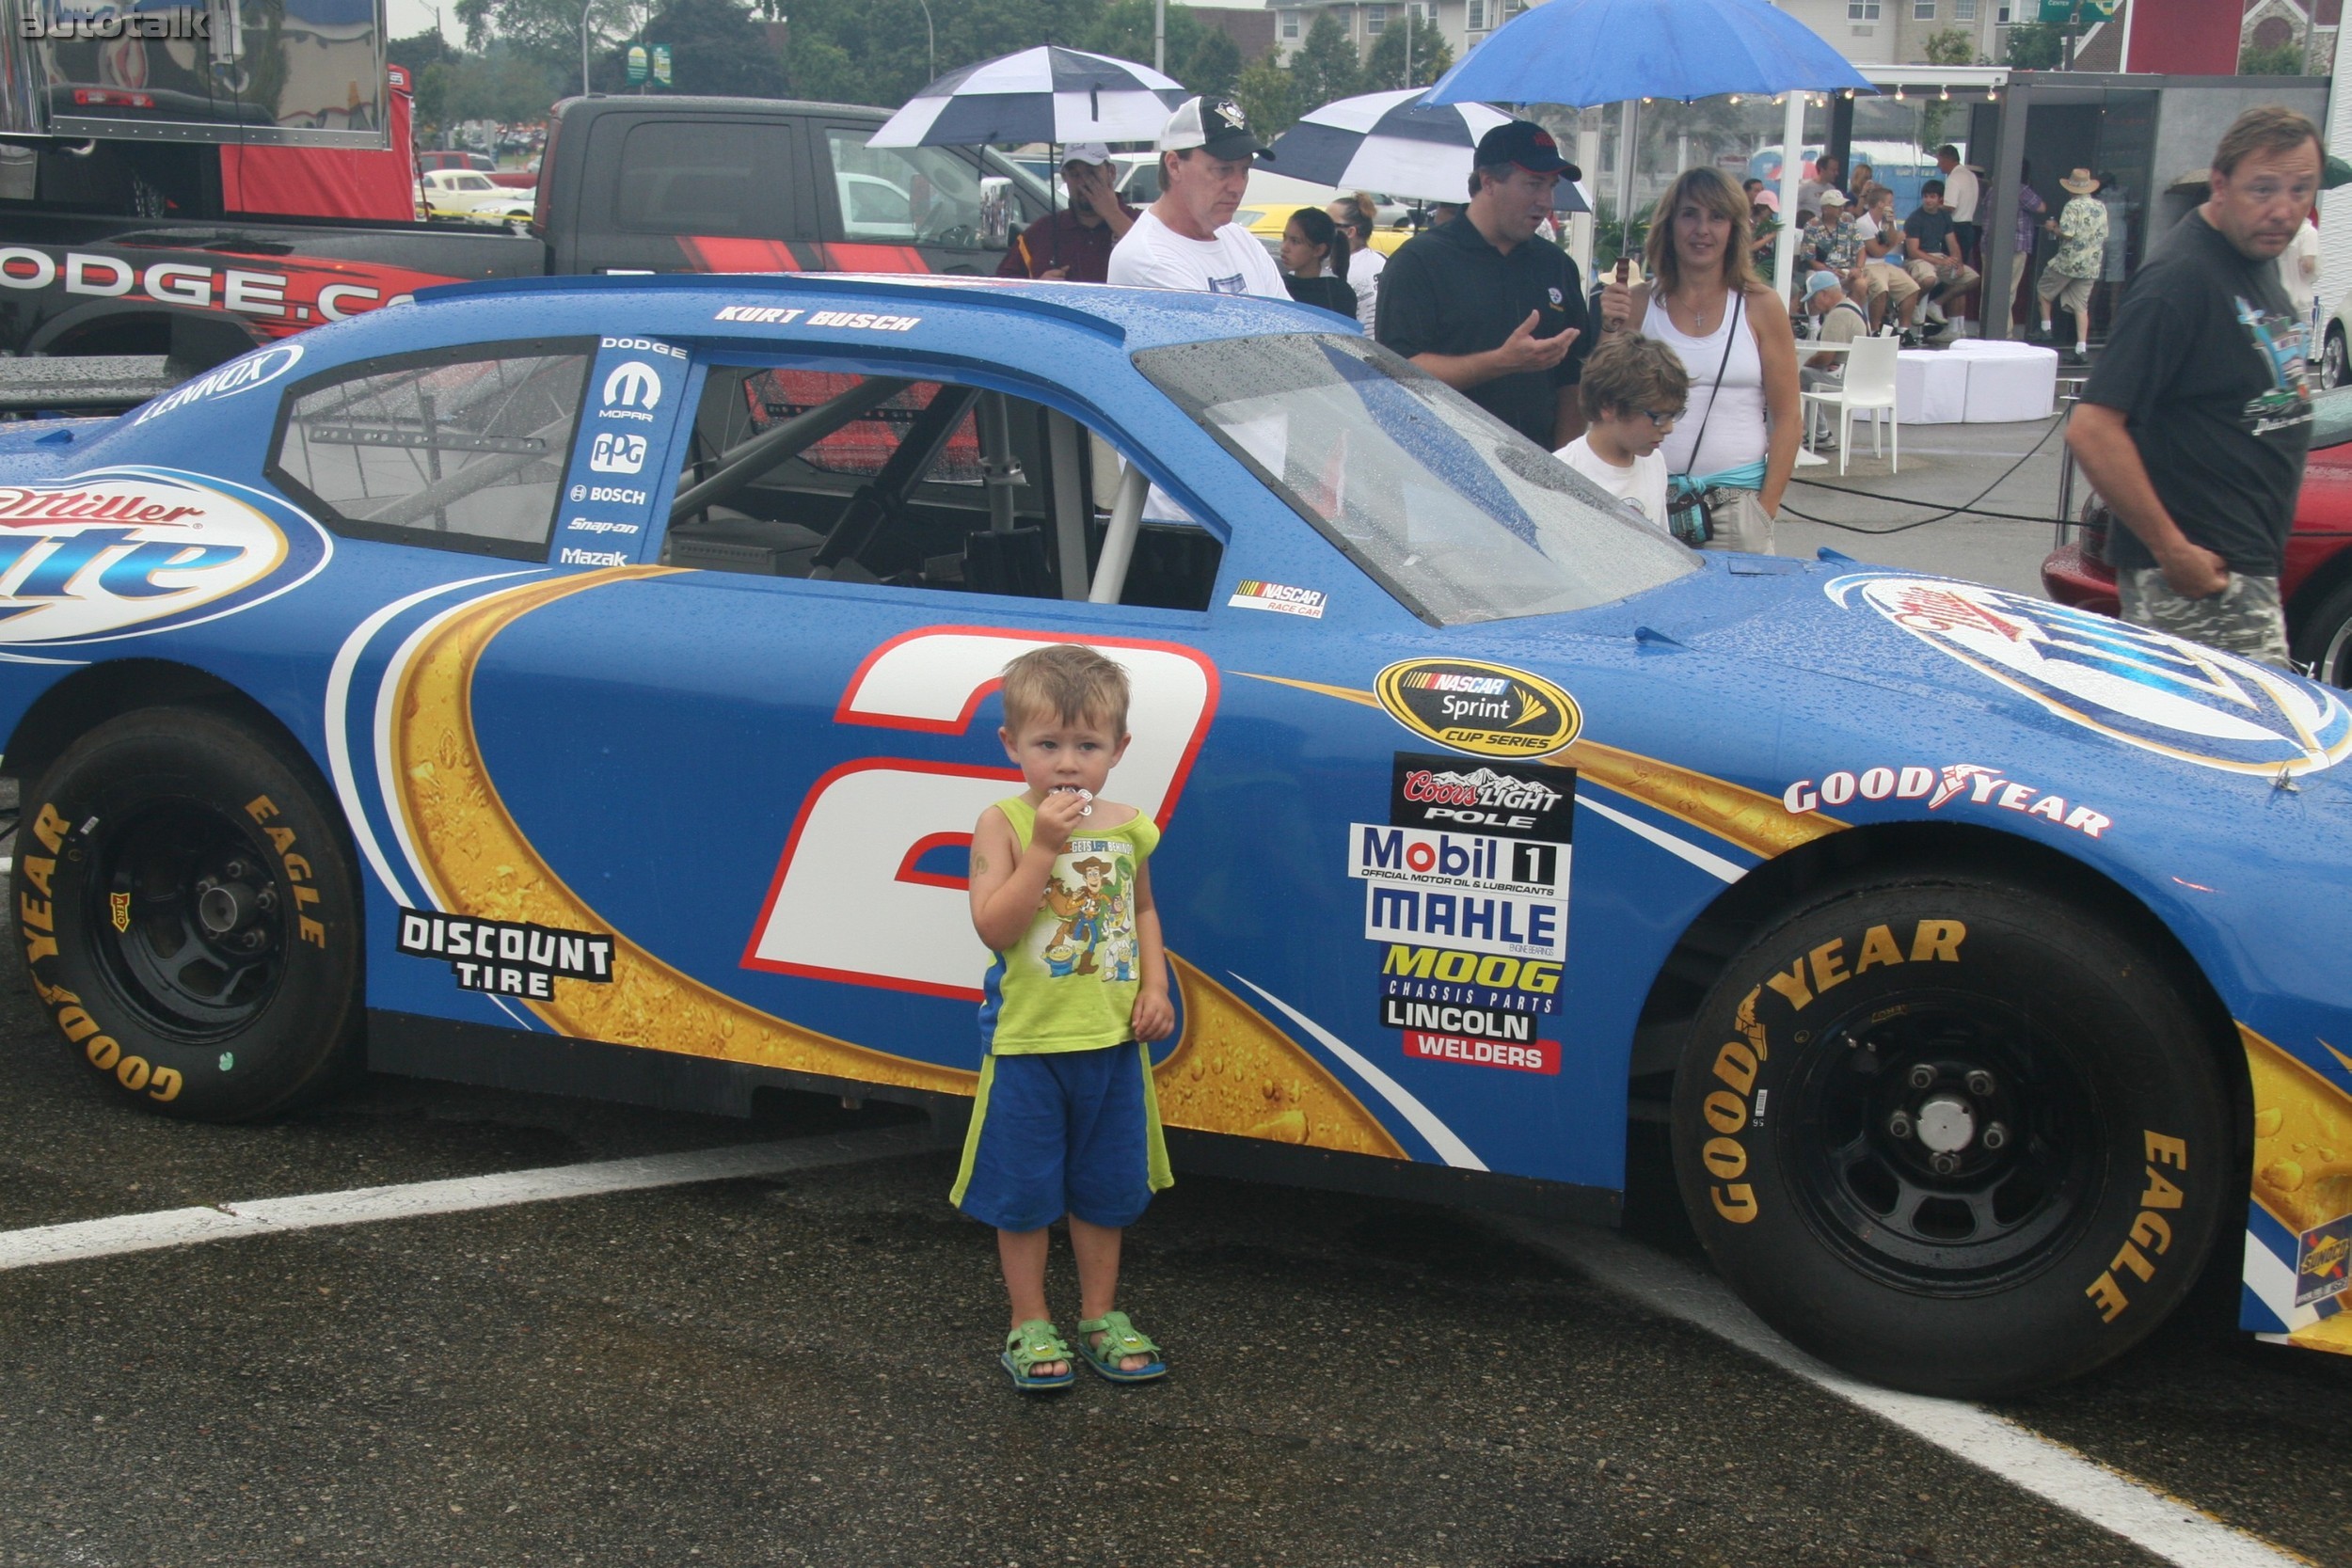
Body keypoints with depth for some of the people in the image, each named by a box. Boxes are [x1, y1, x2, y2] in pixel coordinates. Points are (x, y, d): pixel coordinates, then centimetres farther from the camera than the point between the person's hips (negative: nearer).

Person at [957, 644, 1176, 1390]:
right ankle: (1030, 1324, 21)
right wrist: (1044, 847, -27)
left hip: (1112, 1039, 4)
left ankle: (1100, 1316, 29)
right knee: (1022, 1188, 6)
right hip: (1027, 1040, -4)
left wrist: (1155, 985, 3)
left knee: (1106, 1187, 14)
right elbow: (993, 926, -21)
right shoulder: (1003, 824, -11)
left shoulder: (1127, 827, 2)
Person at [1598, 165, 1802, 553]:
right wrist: (1610, 331, -5)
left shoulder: (1760, 306, 3)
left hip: (1735, 502, -1)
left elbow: (1786, 418, 3)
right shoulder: (1638, 304, 6)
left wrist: (1765, 510, -5)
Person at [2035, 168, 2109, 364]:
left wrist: (2053, 227, -1)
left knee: (2043, 290, 18)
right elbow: (2103, 235, 13)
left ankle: (2046, 329, 15)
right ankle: (2082, 348, -3)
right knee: (2081, 306, 5)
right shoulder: (2101, 208, 7)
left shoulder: (2072, 206, -12)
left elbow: (2067, 234, -19)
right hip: (2091, 265, 5)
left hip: (2069, 262, -5)